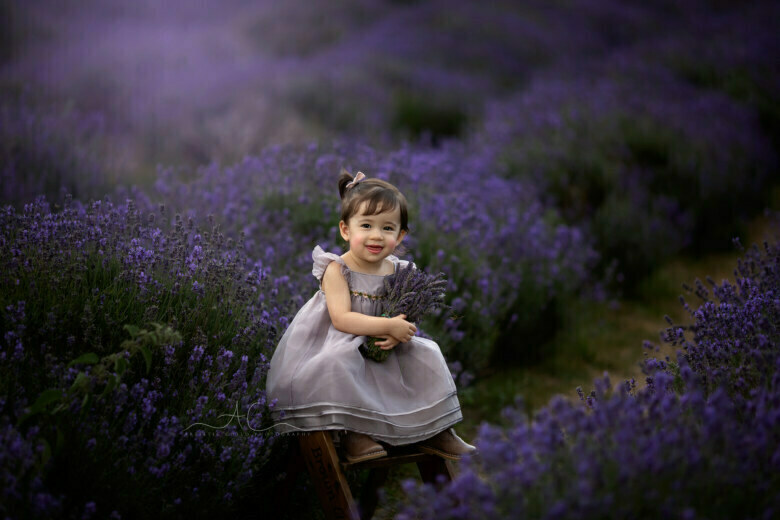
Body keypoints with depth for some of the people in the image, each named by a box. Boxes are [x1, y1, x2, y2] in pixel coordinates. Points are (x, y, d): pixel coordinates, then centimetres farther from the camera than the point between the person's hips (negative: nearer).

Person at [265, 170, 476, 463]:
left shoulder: (398, 272, 2)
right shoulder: (337, 270, -16)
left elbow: (405, 317, 5)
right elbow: (342, 318, -26)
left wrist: (397, 336, -20)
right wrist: (389, 326, -29)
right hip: (339, 347, -6)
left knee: (425, 353, -4)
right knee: (340, 360, -37)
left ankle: (434, 430, 5)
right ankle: (352, 431, -28)